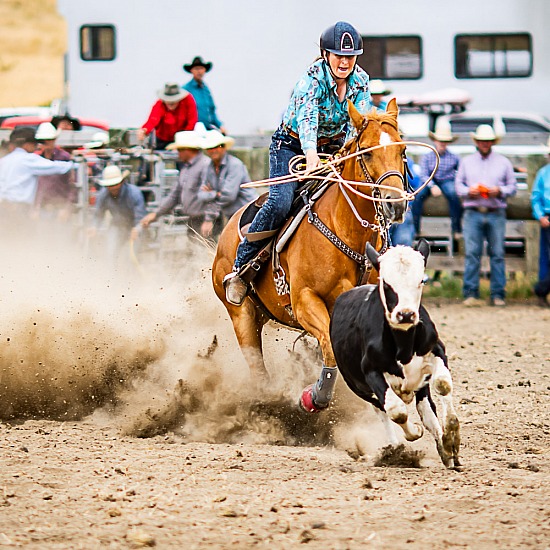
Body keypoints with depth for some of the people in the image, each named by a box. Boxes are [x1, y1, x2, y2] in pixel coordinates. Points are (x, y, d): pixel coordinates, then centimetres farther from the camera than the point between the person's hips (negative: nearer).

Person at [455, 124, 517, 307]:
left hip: (496, 214, 0)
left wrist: (499, 191, -7)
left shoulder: (503, 162, 14)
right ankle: (471, 294, -6)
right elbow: (458, 185, 15)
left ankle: (498, 294, 0)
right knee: (472, 253, -7)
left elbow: (512, 187, 12)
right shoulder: (466, 162, 16)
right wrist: (469, 191, -6)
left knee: (497, 254, -3)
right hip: (473, 214, 0)